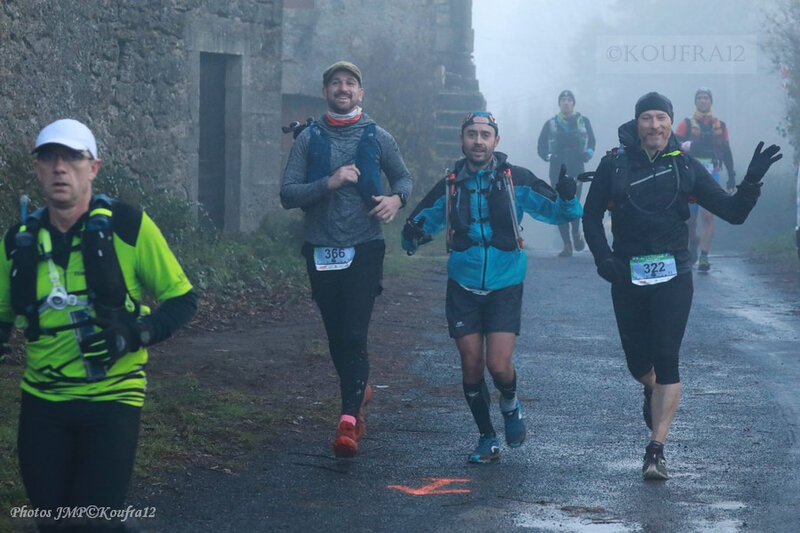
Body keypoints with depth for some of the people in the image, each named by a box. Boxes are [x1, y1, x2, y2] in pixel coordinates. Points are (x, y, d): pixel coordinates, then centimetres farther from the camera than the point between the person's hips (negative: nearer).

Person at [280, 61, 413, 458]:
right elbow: (287, 194, -4)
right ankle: (359, 390, 38)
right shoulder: (309, 139, 3)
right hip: (321, 252, 2)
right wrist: (330, 182, -18)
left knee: (354, 336, -13)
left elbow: (404, 178, 16)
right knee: (336, 337, 11)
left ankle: (349, 418, -16)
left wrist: (396, 198, -7)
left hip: (364, 250, -2)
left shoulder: (377, 138, 4)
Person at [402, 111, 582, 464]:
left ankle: (510, 405, 21)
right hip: (463, 287, 2)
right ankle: (487, 438, 21)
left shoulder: (516, 180, -4)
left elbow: (560, 213, -1)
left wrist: (568, 199, -24)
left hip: (505, 286, -2)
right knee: (471, 367, 1)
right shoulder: (450, 187, 2)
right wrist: (413, 236, -14)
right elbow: (420, 222, 9)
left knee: (498, 366, -13)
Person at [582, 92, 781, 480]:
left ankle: (656, 449, -7)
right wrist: (603, 257, -9)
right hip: (627, 276, 1)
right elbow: (591, 216, 6)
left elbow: (733, 212, 2)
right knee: (637, 360, 8)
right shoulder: (615, 164, 0)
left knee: (666, 360, -9)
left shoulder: (685, 167, 2)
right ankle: (652, 392, 46)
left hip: (673, 275, -1)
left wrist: (752, 181, -15)